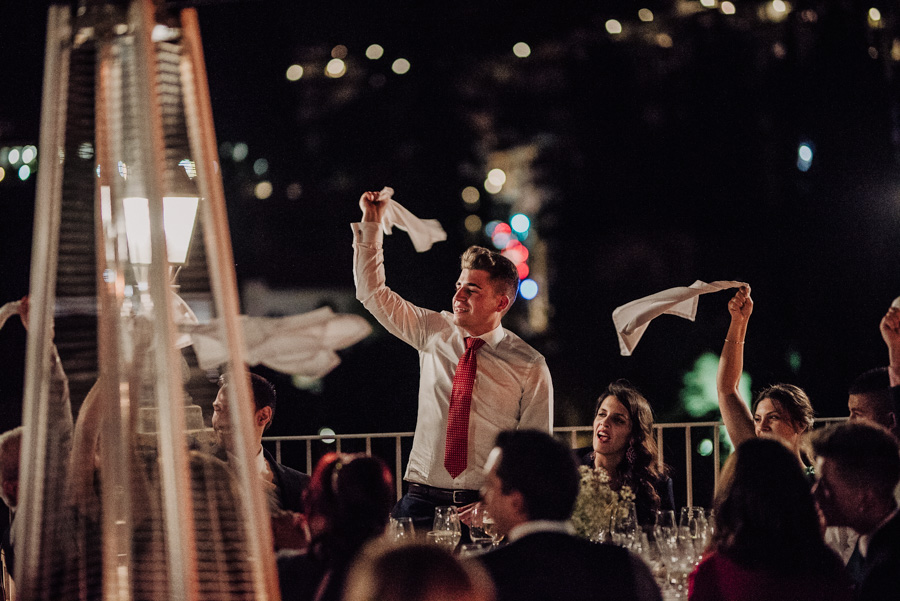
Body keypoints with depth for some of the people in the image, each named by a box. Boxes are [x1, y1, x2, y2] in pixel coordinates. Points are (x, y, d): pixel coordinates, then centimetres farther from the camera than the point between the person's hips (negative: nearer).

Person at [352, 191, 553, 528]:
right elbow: (372, 293, 16)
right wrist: (371, 223, 8)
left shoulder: (530, 367, 0)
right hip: (423, 501, 3)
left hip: (486, 505, -2)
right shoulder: (435, 333, 10)